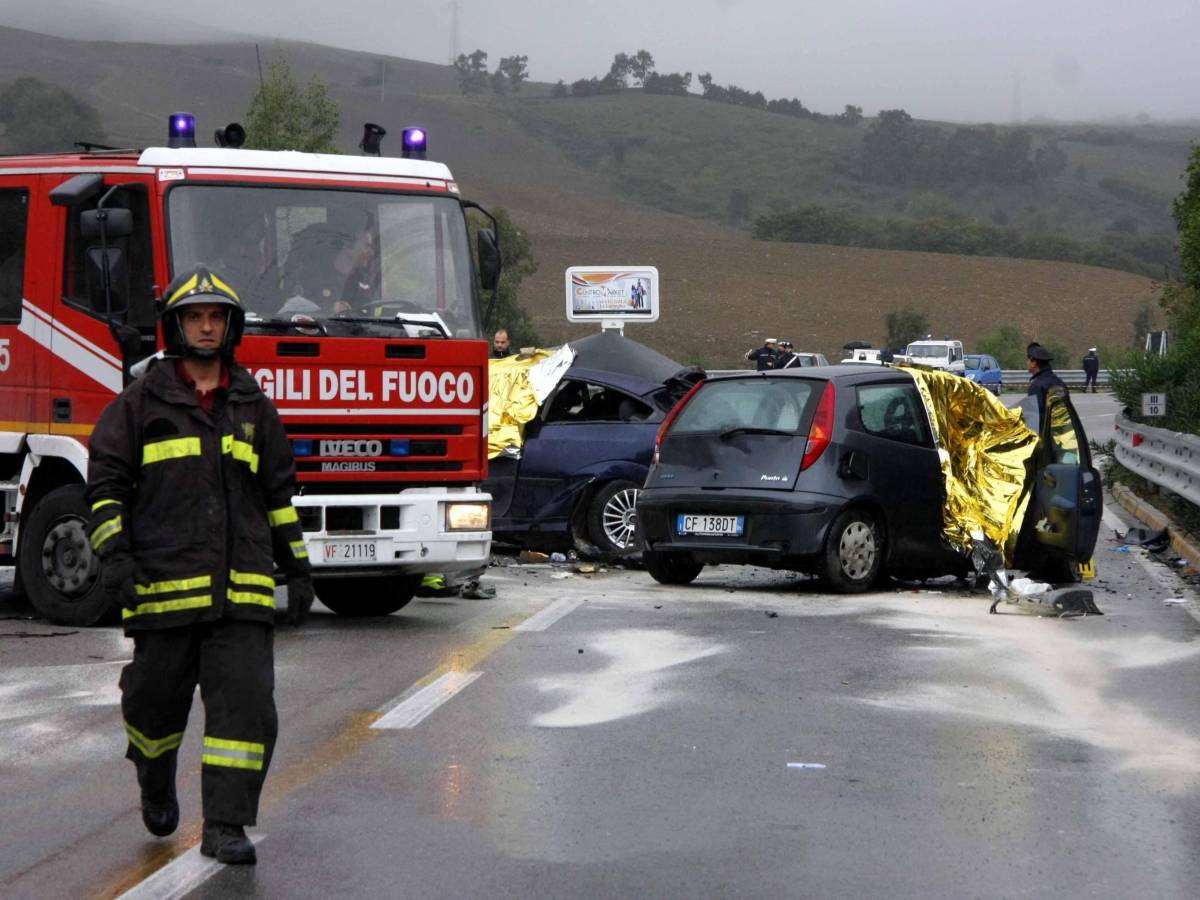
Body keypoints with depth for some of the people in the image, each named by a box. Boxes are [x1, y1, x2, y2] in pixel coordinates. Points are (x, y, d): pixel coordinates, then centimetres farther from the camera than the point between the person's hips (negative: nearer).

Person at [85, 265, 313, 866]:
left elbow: (279, 492, 19)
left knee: (246, 702, -9)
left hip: (241, 592, 2)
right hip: (164, 586, -2)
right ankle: (156, 783, 38)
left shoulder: (253, 406, 14)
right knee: (156, 700, 7)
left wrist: (296, 569, 15)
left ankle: (225, 827, -5)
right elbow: (105, 483, 1)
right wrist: (114, 554, -13)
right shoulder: (140, 403, 4)